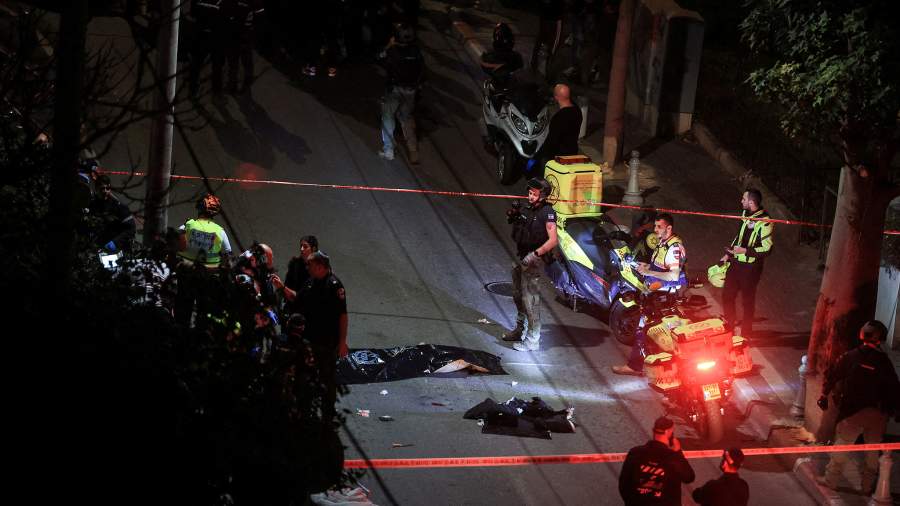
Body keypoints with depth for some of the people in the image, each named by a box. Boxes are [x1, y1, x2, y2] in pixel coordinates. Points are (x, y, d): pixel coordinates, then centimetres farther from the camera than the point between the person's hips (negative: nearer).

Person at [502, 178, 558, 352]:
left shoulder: (547, 213, -15)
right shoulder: (528, 210, 10)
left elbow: (553, 240, -21)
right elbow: (517, 235, 20)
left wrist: (535, 254, -27)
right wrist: (515, 219, 2)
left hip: (533, 261, -9)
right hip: (520, 257, 9)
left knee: (530, 300, -10)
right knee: (518, 295, 20)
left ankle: (532, 341, -8)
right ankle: (519, 330, 36)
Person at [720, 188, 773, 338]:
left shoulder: (764, 223, -23)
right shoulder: (746, 214, 3)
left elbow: (766, 249, -22)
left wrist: (744, 251, -25)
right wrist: (728, 254, 18)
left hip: (750, 268, -8)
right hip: (736, 262, 8)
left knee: (748, 301, 7)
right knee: (727, 295, 16)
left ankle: (746, 334, 22)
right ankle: (729, 326, 35)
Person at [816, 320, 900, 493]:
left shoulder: (850, 357, -2)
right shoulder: (884, 361, 1)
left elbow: (832, 375, 1)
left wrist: (824, 395, 11)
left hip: (853, 409, -2)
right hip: (878, 412, 2)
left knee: (843, 441, 7)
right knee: (873, 447, 14)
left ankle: (831, 479, 7)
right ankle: (868, 483, 17)